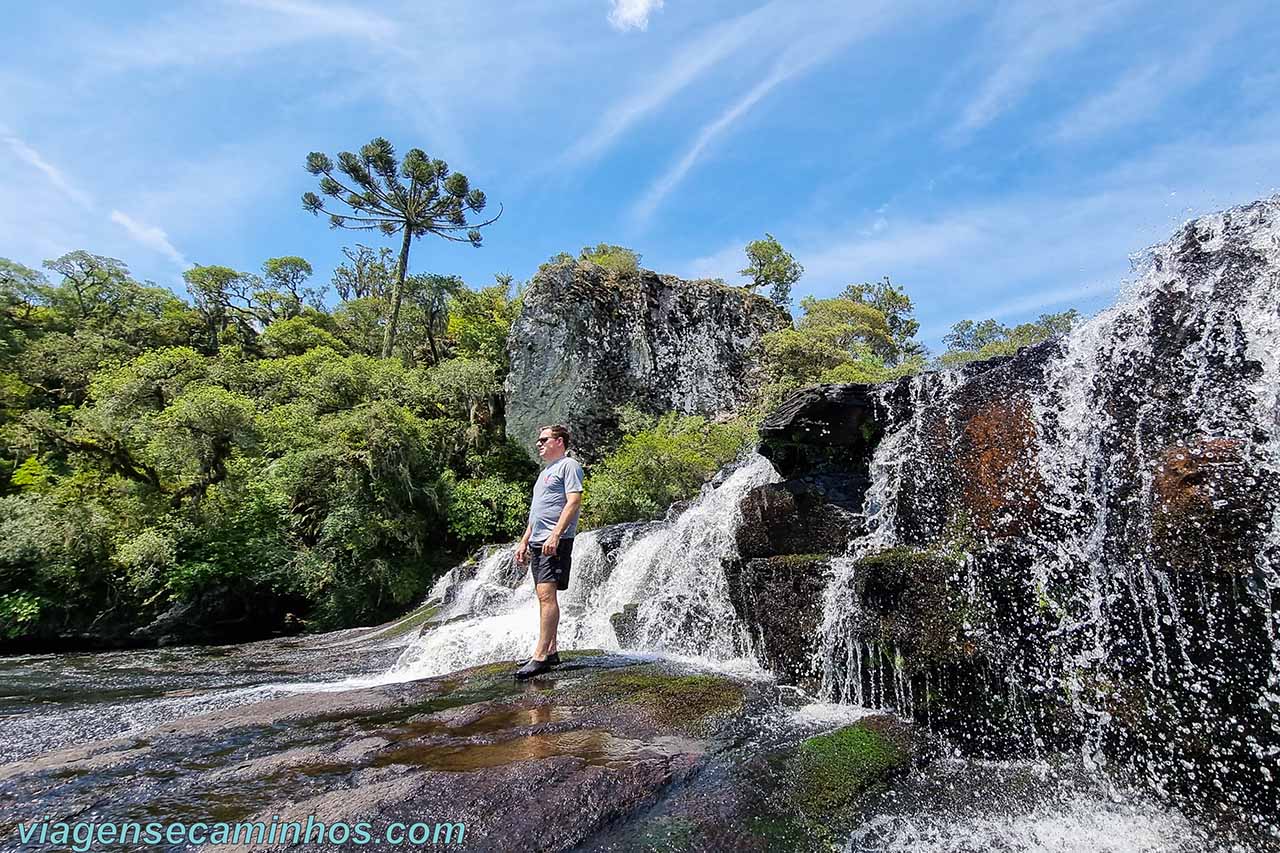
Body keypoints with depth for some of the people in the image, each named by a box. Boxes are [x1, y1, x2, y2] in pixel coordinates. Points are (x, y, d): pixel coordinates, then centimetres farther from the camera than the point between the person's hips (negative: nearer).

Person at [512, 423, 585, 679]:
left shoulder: (569, 465, -3)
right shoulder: (546, 472, 25)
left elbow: (574, 501, -15)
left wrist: (555, 535, -24)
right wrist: (524, 542, 21)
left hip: (555, 542, -10)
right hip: (537, 542, 10)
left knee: (546, 594, -16)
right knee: (545, 597, 9)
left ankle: (541, 656, -17)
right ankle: (551, 651, 15)